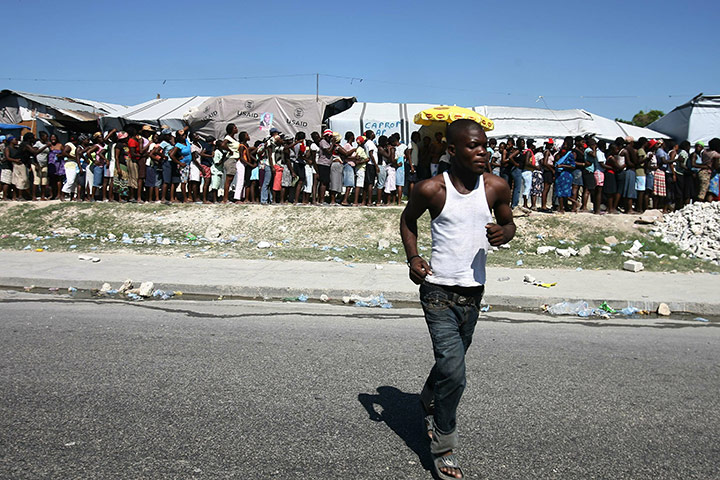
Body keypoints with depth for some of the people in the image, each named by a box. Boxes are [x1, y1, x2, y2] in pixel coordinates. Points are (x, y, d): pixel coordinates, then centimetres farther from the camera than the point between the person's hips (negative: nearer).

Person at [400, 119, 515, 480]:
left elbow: (509, 223, 13)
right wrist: (412, 258, -6)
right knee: (453, 371, -12)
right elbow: (407, 220, 8)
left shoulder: (496, 187, -2)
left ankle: (429, 400, 53)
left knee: (449, 362, 21)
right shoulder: (431, 189, -10)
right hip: (439, 291, -4)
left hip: (473, 292, 4)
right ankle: (443, 449, 7)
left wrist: (503, 233, -11)